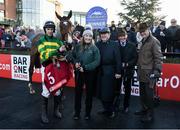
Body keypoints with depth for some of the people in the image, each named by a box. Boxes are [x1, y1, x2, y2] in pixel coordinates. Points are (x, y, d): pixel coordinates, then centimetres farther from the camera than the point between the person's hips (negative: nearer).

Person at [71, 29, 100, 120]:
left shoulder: (94, 48, -7)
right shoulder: (78, 47, 2)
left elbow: (97, 61, -13)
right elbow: (73, 56, 13)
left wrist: (85, 67, -19)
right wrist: (75, 62, -8)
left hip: (90, 73, -2)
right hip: (79, 73, 3)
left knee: (89, 93, 10)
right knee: (78, 92, 9)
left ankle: (88, 113, 26)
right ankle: (77, 112, 24)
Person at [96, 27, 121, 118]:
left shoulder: (114, 45, -3)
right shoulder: (97, 44, 8)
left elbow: (118, 59, -6)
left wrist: (118, 72, -9)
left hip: (109, 72, -4)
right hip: (99, 72, 4)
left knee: (109, 92, 1)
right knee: (100, 92, 9)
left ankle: (110, 110, 20)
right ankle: (106, 109, 27)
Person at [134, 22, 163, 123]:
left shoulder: (154, 41, -12)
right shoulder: (143, 41, 15)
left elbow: (158, 58, -16)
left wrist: (157, 71, -22)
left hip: (149, 73, -8)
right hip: (142, 73, 8)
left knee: (149, 94, -1)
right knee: (142, 93, 17)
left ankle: (150, 115, 13)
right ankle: (144, 109, 33)